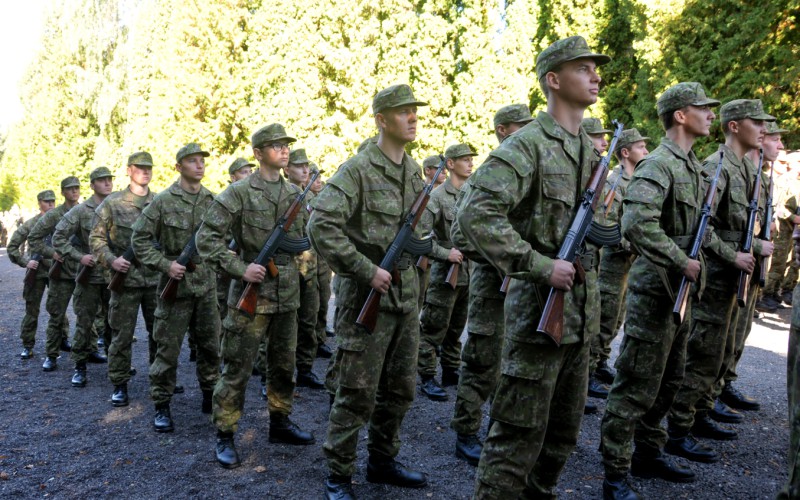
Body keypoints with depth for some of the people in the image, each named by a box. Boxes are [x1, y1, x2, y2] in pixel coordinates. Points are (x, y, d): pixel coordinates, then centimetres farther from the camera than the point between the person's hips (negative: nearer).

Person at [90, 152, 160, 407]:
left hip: (156, 278, 3)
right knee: (122, 333, 2)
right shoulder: (112, 203, 1)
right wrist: (111, 260, -13)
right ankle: (120, 384, 13)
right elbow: (96, 238, 2)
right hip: (125, 279, -3)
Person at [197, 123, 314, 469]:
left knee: (284, 364, 16)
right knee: (237, 367, 0)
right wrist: (240, 269, -18)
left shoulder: (296, 193, 9)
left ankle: (280, 422, 31)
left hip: (288, 294, 6)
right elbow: (207, 238, -11)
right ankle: (225, 436, 12)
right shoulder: (238, 192, -8)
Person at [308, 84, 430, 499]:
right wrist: (367, 271, -22)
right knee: (357, 394, -1)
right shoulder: (357, 169, -13)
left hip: (406, 294, 8)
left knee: (400, 388, 15)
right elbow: (321, 227, -22)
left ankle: (382, 461, 31)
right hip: (367, 294, -7)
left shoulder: (413, 170, 11)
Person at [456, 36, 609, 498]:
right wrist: (541, 267, -23)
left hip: (583, 310, 8)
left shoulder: (592, 150, 14)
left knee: (565, 429, 18)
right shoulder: (527, 145, -12)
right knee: (521, 431, -1)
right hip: (539, 307, -8)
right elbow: (476, 214, -23)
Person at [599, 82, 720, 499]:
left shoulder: (696, 168, 15)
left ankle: (648, 455, 33)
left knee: (668, 382, 18)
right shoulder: (658, 164, -16)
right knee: (636, 387, -5)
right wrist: (681, 262, -23)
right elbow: (636, 224, -30)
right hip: (655, 289, -10)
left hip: (679, 291, 10)